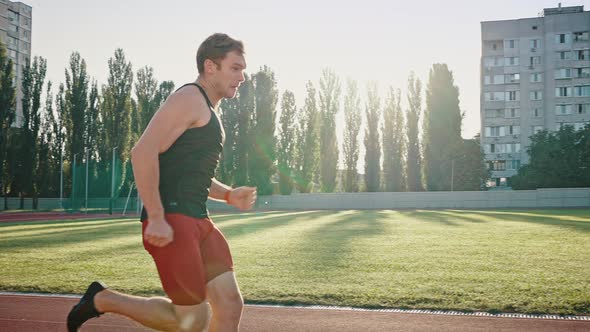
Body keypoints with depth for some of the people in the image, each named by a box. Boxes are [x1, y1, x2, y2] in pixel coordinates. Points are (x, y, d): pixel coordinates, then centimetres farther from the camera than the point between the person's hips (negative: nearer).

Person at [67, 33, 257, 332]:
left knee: (230, 305, 1)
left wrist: (228, 195, 15)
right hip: (170, 222, -10)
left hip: (197, 220, 10)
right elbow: (143, 152, -20)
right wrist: (156, 218, -23)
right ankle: (102, 299, 10)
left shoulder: (209, 112, 23)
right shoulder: (190, 98, -8)